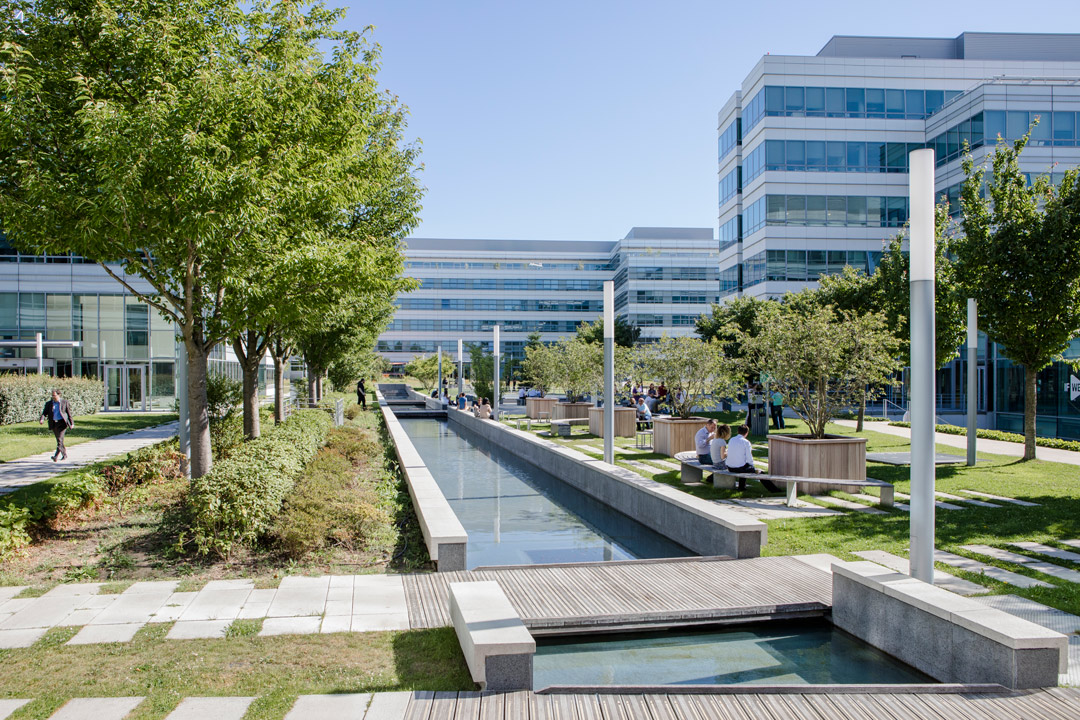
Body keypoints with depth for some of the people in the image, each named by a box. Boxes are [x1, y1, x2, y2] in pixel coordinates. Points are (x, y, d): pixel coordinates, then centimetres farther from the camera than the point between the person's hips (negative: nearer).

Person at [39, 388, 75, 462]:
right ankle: (64, 455, 24)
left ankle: (56, 456, -22)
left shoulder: (64, 402, 2)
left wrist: (72, 423, 7)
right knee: (59, 440, 11)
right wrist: (41, 419, -18)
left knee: (60, 439, -16)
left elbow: (69, 413, 6)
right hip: (54, 424, 4)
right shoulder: (49, 403, 8)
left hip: (62, 423, -4)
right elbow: (45, 412, 3)